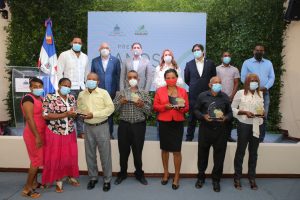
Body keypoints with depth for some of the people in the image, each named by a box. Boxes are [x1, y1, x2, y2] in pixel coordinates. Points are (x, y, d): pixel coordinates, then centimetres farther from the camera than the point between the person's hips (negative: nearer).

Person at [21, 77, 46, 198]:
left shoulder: (41, 98, 10)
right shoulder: (28, 99, -16)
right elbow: (29, 119, -22)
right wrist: (37, 136, -24)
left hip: (40, 133, 9)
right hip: (33, 134, -9)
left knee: (37, 159, 17)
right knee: (37, 160, -3)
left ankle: (34, 182, 31)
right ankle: (27, 188, 8)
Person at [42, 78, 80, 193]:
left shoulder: (72, 98, 5)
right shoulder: (50, 98, -12)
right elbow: (46, 115, -18)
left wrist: (73, 114, -13)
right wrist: (65, 114, -23)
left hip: (70, 133, 5)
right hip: (55, 133, -4)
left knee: (71, 156, 12)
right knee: (56, 157, 7)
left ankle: (71, 177, 32)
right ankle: (58, 181, 24)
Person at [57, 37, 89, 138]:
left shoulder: (85, 57, 15)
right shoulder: (64, 55, 2)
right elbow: (59, 72, -2)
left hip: (82, 88, 4)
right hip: (69, 88, -4)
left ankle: (80, 131, 14)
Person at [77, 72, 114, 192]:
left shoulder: (103, 93, -5)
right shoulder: (81, 94, 7)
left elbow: (110, 108, -11)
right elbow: (79, 108, 16)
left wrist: (94, 114, -17)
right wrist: (81, 113, -8)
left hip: (102, 126, -3)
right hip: (88, 127, 4)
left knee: (105, 154, 3)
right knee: (90, 154, 12)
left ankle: (107, 180, 16)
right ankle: (93, 177, 29)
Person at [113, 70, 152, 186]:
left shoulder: (144, 94, 5)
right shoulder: (121, 93, 7)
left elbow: (149, 111, 2)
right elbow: (113, 108, 3)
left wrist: (142, 105, -16)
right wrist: (120, 102, -14)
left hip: (139, 125, -1)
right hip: (124, 125, 1)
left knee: (137, 151, 8)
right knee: (123, 151, 9)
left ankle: (139, 174, 26)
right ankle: (122, 173, 28)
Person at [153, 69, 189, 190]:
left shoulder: (183, 91, 4)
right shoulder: (160, 91, 2)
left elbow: (187, 107, 5)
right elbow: (155, 106, 1)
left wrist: (181, 107, -16)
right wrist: (165, 106, -16)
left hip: (178, 123, 0)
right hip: (164, 123, 1)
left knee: (177, 150, -1)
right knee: (164, 149, 13)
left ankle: (176, 177, 15)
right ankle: (166, 173, 32)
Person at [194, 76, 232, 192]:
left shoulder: (225, 97, 8)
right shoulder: (202, 96, 2)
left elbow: (230, 112, 9)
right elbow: (196, 110, 3)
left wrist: (226, 118, -11)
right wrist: (203, 116, -14)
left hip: (220, 130, 2)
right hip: (205, 129, -1)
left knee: (219, 155, 5)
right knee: (202, 154, 9)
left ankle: (216, 180, 23)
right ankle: (201, 177, 27)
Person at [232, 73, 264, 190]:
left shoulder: (260, 94, 11)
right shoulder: (240, 93, -3)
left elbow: (262, 108, 17)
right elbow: (232, 108, -3)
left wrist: (262, 113, -5)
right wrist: (244, 112, -17)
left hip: (257, 125, 4)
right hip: (244, 125, -4)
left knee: (253, 152, 11)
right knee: (240, 151, 4)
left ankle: (252, 178, 24)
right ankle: (237, 178, 17)